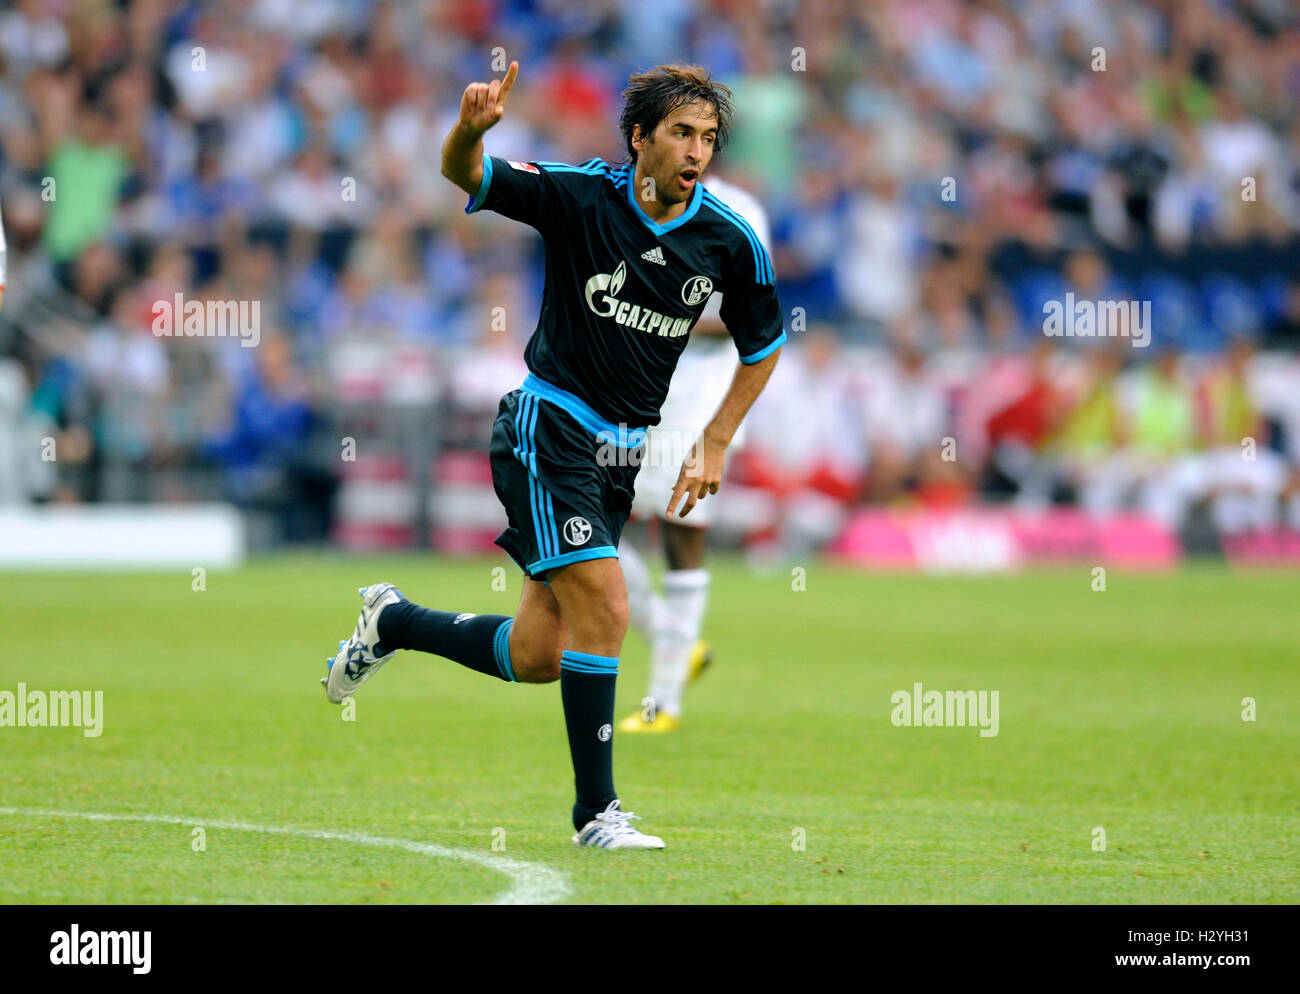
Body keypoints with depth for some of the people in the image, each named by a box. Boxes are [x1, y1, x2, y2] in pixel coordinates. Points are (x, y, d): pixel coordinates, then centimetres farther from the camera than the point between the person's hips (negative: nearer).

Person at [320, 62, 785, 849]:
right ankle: (597, 811, -8)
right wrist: (471, 127, -39)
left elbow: (764, 344, 11)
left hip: (620, 454, 5)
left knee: (536, 657, 7)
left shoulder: (731, 241, -4)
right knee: (605, 608, -19)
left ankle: (393, 622, 33)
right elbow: (466, 174, -16)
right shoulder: (580, 195, -13)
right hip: (549, 426, -5)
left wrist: (715, 444, 5)